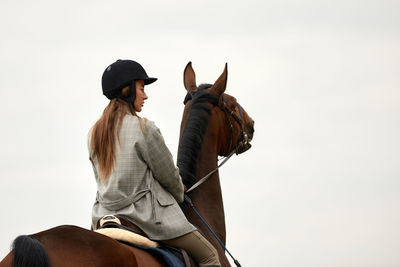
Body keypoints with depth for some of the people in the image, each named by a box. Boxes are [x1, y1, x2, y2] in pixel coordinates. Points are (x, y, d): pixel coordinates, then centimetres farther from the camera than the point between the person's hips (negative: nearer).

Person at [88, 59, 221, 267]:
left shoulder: (94, 133, 7)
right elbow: (168, 176, -6)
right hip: (146, 215, -7)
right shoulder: (143, 128, -14)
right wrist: (179, 197, 14)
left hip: (105, 217, 7)